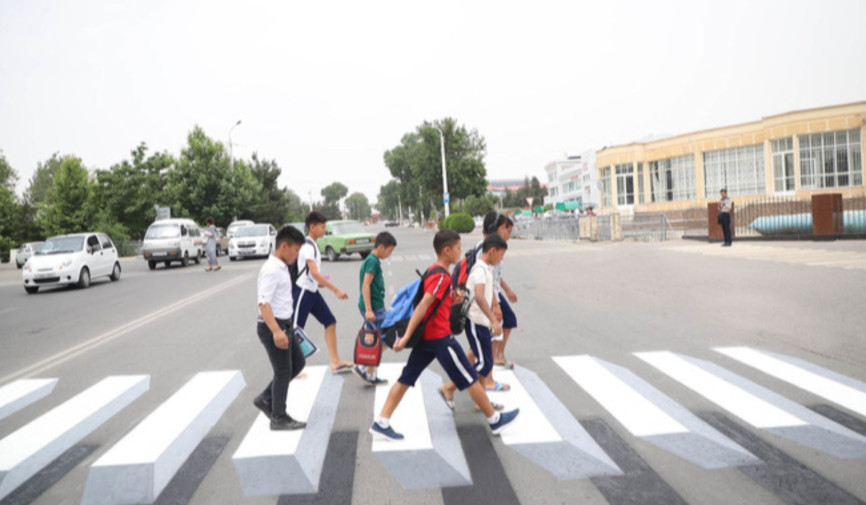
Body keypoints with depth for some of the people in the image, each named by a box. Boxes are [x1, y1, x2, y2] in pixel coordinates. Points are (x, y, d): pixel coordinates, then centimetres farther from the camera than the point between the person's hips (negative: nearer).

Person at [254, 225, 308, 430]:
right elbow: (264, 303, -28)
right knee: (283, 371, 1)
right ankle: (279, 418, 16)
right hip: (272, 326, -10)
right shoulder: (271, 270, -19)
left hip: (284, 324, 10)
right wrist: (276, 331, -36)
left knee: (298, 363, 17)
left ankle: (266, 399, 25)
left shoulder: (281, 267, 11)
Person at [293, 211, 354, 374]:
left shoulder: (312, 244, 10)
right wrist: (336, 290, -30)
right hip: (302, 291, -9)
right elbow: (314, 273, -28)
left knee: (330, 322, 6)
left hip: (312, 291, 9)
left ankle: (335, 362, 10)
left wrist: (318, 282, 18)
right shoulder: (307, 246, -19)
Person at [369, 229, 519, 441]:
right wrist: (406, 337, -26)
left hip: (426, 336, 9)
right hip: (440, 337, -9)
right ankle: (495, 419, 17)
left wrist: (453, 300, 6)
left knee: (406, 379, 8)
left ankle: (381, 423, 7)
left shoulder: (434, 271, 12)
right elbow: (422, 307, -24)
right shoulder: (442, 276, -18)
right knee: (470, 378, 4)